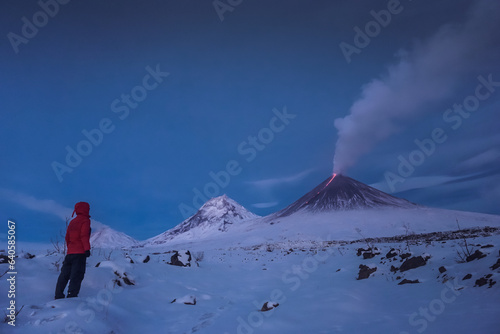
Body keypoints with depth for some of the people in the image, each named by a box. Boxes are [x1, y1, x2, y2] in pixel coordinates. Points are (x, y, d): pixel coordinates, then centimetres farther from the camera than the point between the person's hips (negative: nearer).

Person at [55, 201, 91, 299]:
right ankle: (72, 296, -15)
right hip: (80, 252, -7)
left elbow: (67, 238, 21)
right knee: (76, 276, -8)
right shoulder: (85, 220, -3)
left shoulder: (72, 222, 19)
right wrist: (87, 248, -18)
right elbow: (84, 235, -14)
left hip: (70, 253, 7)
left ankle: (58, 296, 9)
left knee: (64, 274, 10)